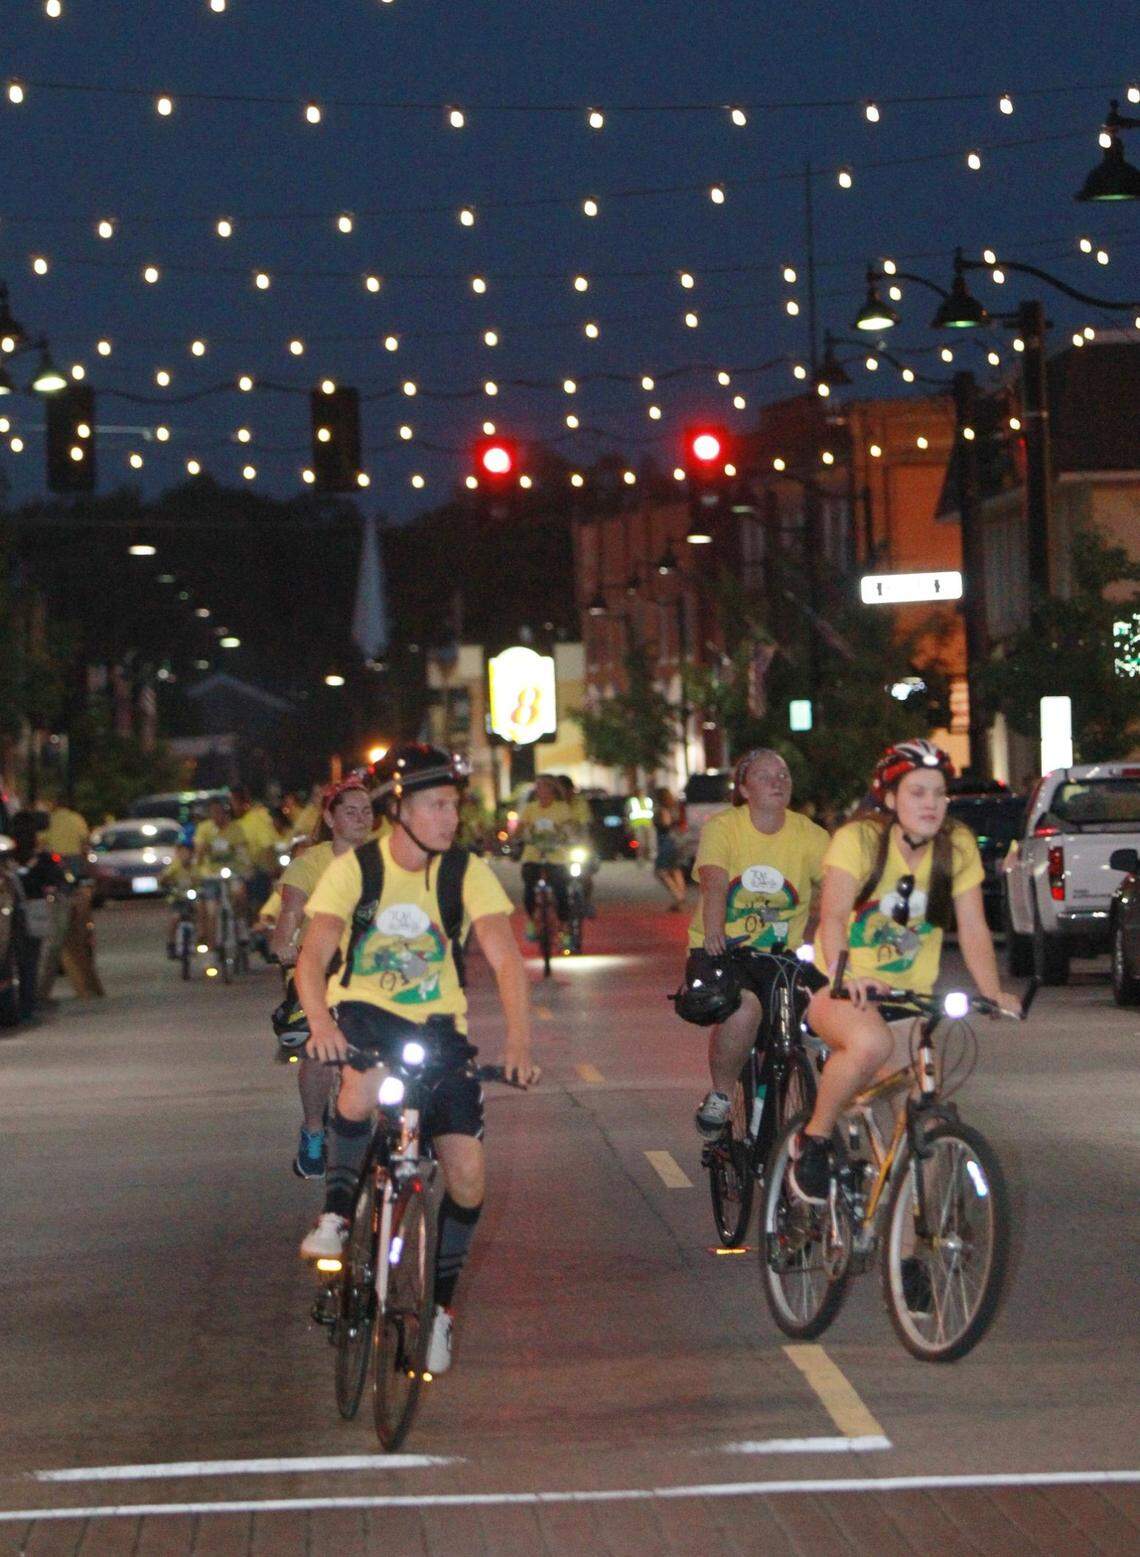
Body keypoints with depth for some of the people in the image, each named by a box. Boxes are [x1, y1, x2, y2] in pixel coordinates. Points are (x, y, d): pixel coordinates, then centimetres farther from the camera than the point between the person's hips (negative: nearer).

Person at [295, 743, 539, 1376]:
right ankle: (336, 1215, -13)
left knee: (467, 1176, -9)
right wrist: (320, 1022, -41)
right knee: (364, 1085, -38)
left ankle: (440, 1305, 14)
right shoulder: (353, 870, -11)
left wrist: (520, 1041, -34)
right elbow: (313, 956, -20)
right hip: (363, 1012, -2)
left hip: (438, 1023, 2)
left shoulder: (468, 873, -10)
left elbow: (507, 960, -18)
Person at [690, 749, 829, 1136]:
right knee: (745, 1006, -31)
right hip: (720, 952, -3)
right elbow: (715, 886, -24)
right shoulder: (722, 828, -7)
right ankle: (720, 1095, -7)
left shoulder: (808, 835, -2)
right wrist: (712, 933, -44)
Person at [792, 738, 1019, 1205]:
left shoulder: (957, 845, -4)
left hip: (907, 993, 4)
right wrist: (843, 974, -47)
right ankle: (813, 1140, -14)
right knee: (870, 1043, -35)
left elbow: (973, 930, -6)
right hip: (843, 989, -4)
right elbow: (833, 915, -28)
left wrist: (993, 993, -21)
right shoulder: (858, 839, -16)